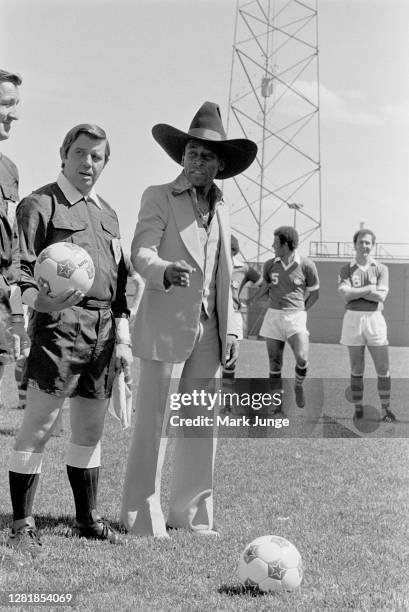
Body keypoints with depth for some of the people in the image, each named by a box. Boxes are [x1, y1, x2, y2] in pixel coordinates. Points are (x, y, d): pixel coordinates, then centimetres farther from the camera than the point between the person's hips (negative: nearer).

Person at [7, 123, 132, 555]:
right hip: (60, 324, -7)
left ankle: (86, 518, 24)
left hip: (103, 327, 7)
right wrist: (39, 301, -29)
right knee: (38, 427, -5)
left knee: (90, 430, 13)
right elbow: (21, 267, -9)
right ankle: (22, 524, 2)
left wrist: (123, 336, 16)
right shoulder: (40, 205, 0)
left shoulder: (106, 213, 22)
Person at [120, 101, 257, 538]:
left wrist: (230, 329, 12)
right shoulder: (158, 197, 3)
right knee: (153, 424, -4)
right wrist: (166, 271, -32)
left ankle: (191, 514, 18)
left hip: (208, 331, 5)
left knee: (201, 426, 8)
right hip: (165, 327, -5)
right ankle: (142, 518, 5)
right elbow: (141, 253, -10)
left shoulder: (221, 210, 20)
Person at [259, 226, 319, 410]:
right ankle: (277, 401, 12)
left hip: (296, 316, -3)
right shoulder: (270, 265, 3)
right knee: (274, 363, 2)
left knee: (302, 358, -18)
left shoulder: (306, 265, -5)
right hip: (273, 314, 3)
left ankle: (298, 386, 13)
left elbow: (314, 293, 6)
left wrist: (300, 310, 4)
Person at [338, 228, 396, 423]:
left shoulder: (381, 269, 4)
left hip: (375, 319, 0)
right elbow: (346, 294, -12)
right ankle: (358, 408, 14)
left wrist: (355, 292, -9)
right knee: (357, 369, 5)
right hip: (353, 319, 0)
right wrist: (370, 288, -11)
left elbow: (381, 296, -9)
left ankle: (386, 410, 9)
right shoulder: (346, 270, 4)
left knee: (383, 369, -1)